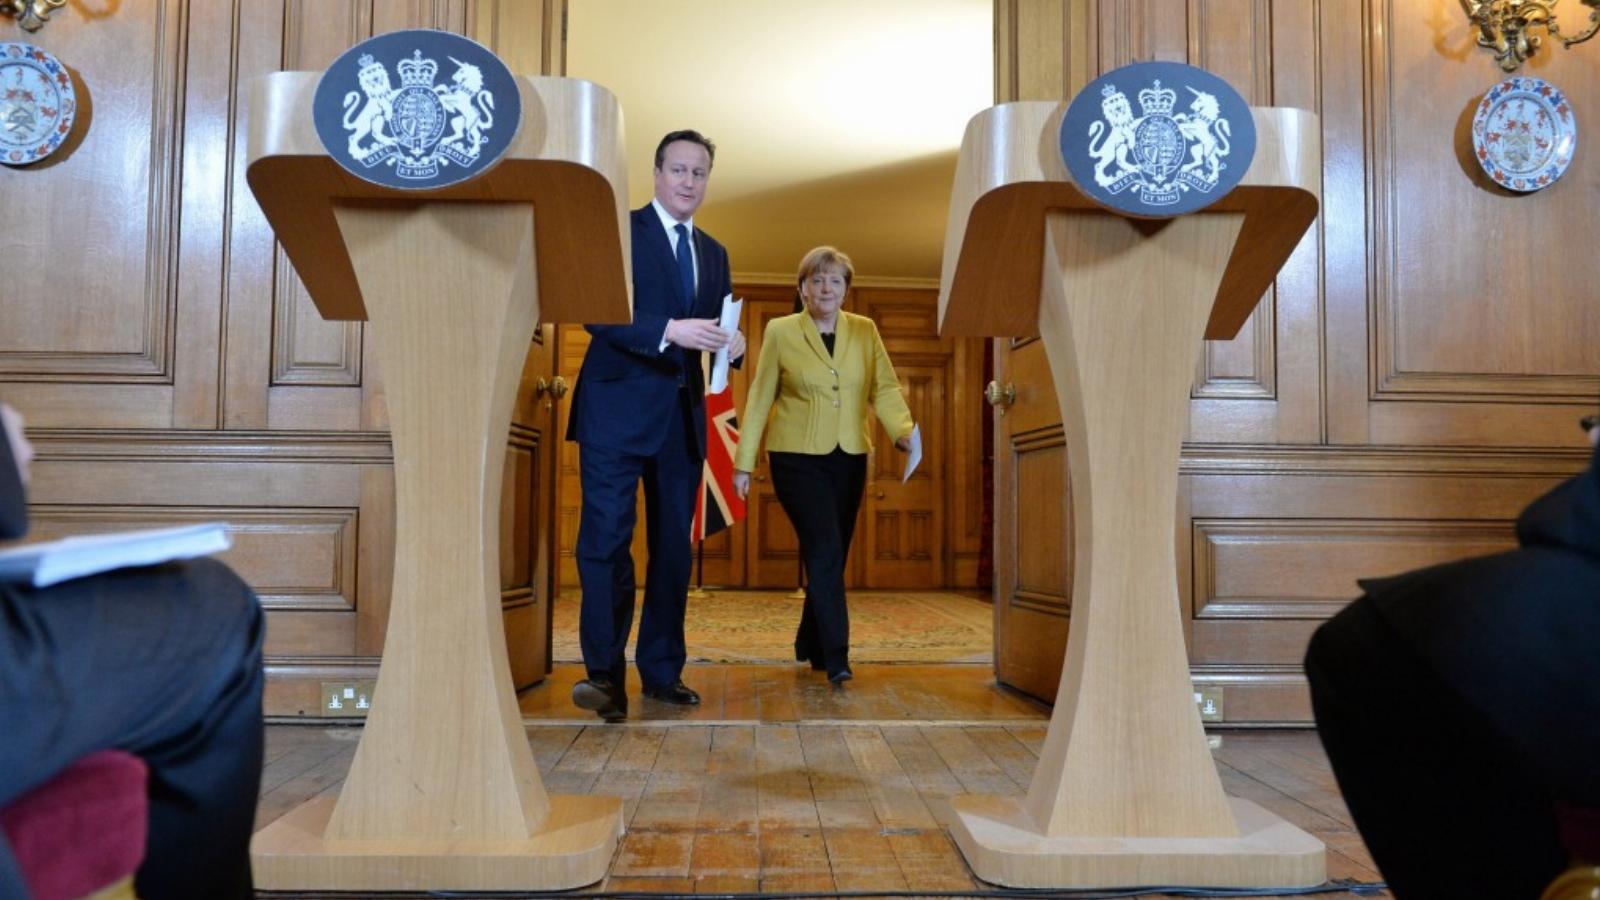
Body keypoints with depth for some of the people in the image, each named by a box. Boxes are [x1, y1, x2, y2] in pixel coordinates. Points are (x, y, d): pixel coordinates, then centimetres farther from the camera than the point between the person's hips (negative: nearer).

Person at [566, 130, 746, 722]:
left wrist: (732, 344, -8)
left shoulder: (714, 253, 17)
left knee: (674, 545, 10)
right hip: (619, 410, -6)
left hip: (683, 417, 6)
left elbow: (716, 327, 16)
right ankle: (604, 672, 2)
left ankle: (662, 669, 21)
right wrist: (668, 330, -25)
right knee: (606, 540, -7)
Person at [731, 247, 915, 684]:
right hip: (797, 457, -4)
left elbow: (885, 388, -2)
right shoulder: (780, 332, 0)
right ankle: (835, 656, -10)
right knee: (825, 550, -14)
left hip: (849, 459, 4)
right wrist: (744, 462, 0)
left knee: (831, 556, 10)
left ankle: (810, 646, 26)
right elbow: (759, 398, 2)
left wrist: (904, 431, -21)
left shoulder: (865, 331, 7)